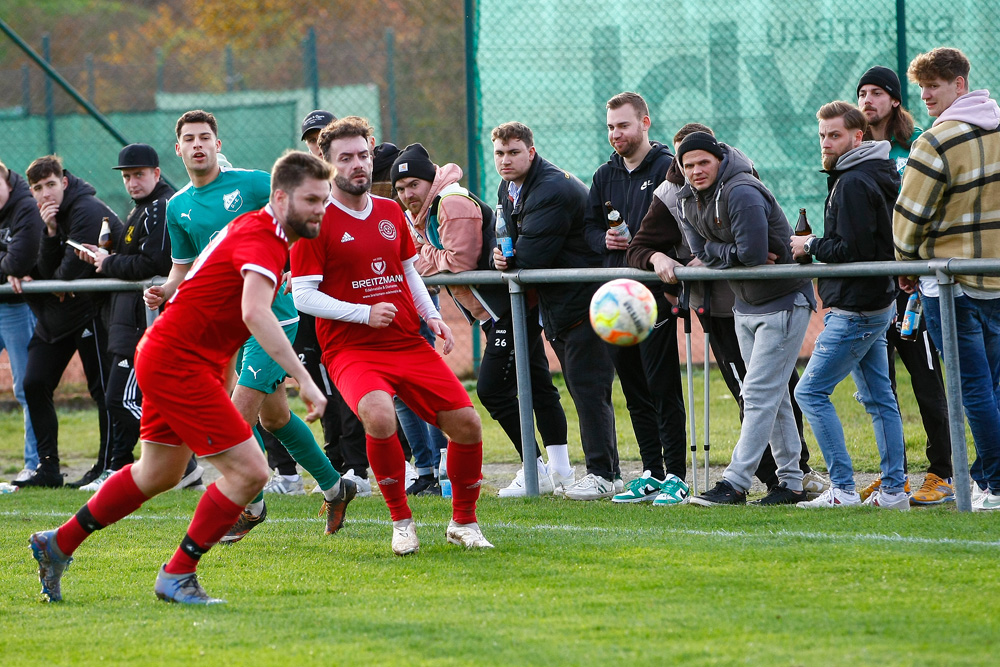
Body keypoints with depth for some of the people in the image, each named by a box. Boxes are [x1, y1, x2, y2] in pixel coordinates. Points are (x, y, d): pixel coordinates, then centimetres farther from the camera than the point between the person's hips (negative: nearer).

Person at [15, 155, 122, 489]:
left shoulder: (88, 211, -16)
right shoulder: (51, 216, 9)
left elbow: (74, 268, -20)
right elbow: (46, 271, -2)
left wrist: (56, 283, 1)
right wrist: (51, 232, -14)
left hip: (90, 309, -9)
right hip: (55, 314, 9)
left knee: (102, 389, -4)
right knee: (35, 385, 3)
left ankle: (108, 467, 3)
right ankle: (48, 467, 7)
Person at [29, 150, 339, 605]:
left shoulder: (255, 227, 9)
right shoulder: (262, 239, -22)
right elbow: (255, 313, -38)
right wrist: (303, 379, -41)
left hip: (168, 358, 11)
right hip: (177, 362, -11)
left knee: (159, 474, 23)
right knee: (249, 472, -13)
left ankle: (58, 545, 35)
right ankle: (178, 576, -1)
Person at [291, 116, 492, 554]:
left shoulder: (391, 213, 13)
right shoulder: (317, 221, -6)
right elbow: (302, 295, -9)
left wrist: (431, 315, 10)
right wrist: (365, 313, -17)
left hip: (409, 343, 6)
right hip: (350, 349, -6)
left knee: (466, 423, -6)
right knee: (379, 415, -34)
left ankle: (463, 522, 17)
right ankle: (401, 522, -14)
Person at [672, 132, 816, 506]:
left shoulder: (742, 194, -23)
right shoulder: (688, 200, 3)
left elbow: (753, 254, -30)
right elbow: (701, 253, -3)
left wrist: (717, 252, -14)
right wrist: (736, 254, -17)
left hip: (784, 303, -9)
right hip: (744, 305, 9)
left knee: (760, 394, -10)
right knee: (772, 397, 12)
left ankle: (735, 483, -14)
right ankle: (792, 482, 18)